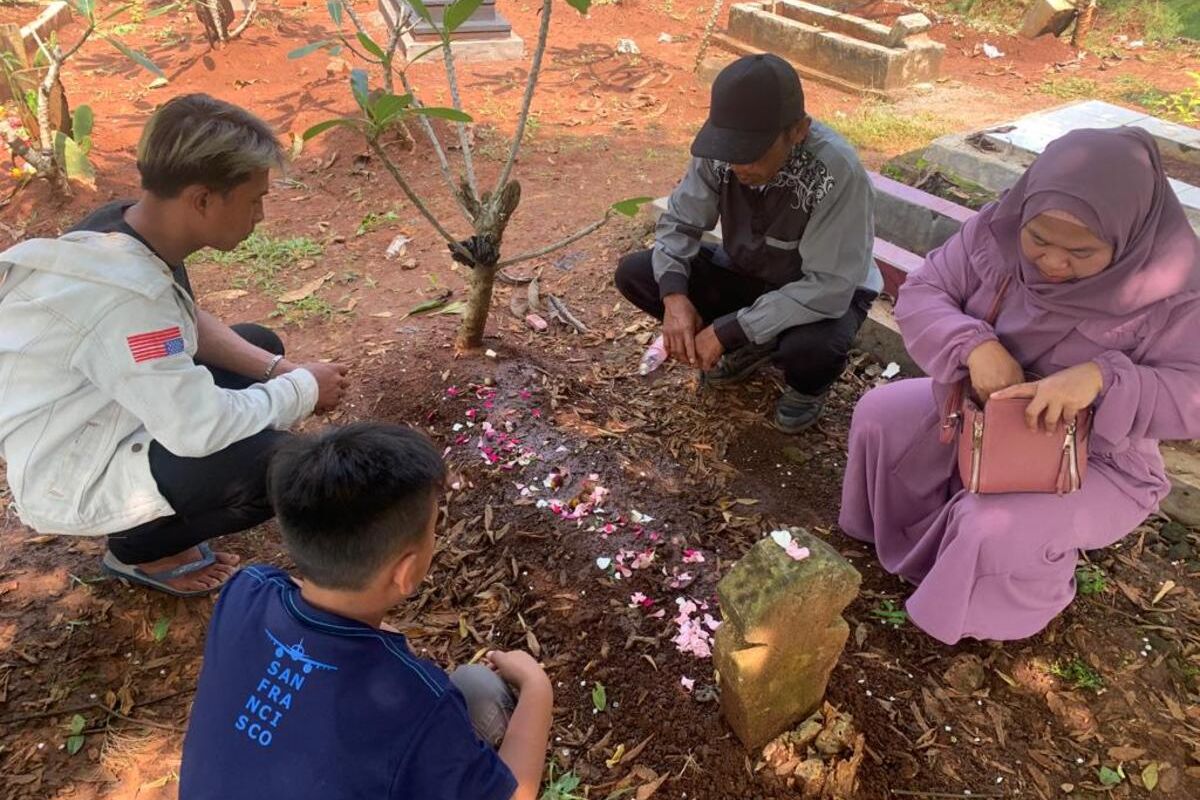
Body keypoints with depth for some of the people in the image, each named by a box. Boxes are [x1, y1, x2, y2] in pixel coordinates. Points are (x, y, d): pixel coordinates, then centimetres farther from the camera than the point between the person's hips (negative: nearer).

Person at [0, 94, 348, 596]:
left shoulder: (122, 228, -6)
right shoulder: (123, 291, -34)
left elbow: (188, 323, 8)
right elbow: (201, 428, -34)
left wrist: (277, 369, -6)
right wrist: (304, 389, -19)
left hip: (99, 422, 9)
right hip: (70, 479, -9)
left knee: (262, 346, 12)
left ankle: (162, 510, 13)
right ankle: (140, 547, 3)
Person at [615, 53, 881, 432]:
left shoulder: (838, 172, -35)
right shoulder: (720, 151, -20)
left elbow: (829, 287, -34)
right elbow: (679, 222, -8)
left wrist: (728, 330, -36)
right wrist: (675, 294, -27)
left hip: (824, 292, -5)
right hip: (747, 274, 5)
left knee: (810, 347, -40)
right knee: (634, 273, -11)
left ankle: (809, 386, 2)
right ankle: (753, 345, 8)